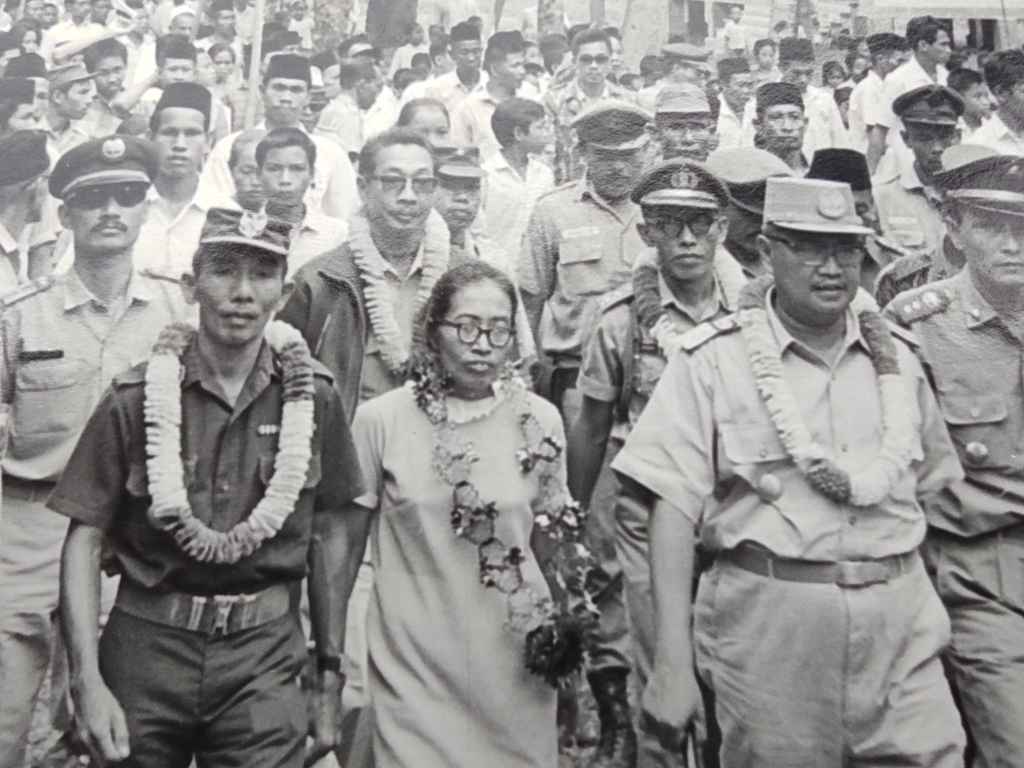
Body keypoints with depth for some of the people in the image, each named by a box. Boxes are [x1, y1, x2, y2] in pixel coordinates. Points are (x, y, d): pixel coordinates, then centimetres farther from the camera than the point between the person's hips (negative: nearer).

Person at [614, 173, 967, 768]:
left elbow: (932, 480, 21)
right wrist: (672, 665, -13)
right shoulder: (713, 359, -5)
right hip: (768, 621, -3)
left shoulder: (897, 354, 9)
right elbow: (674, 507, -9)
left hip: (900, 620, 4)